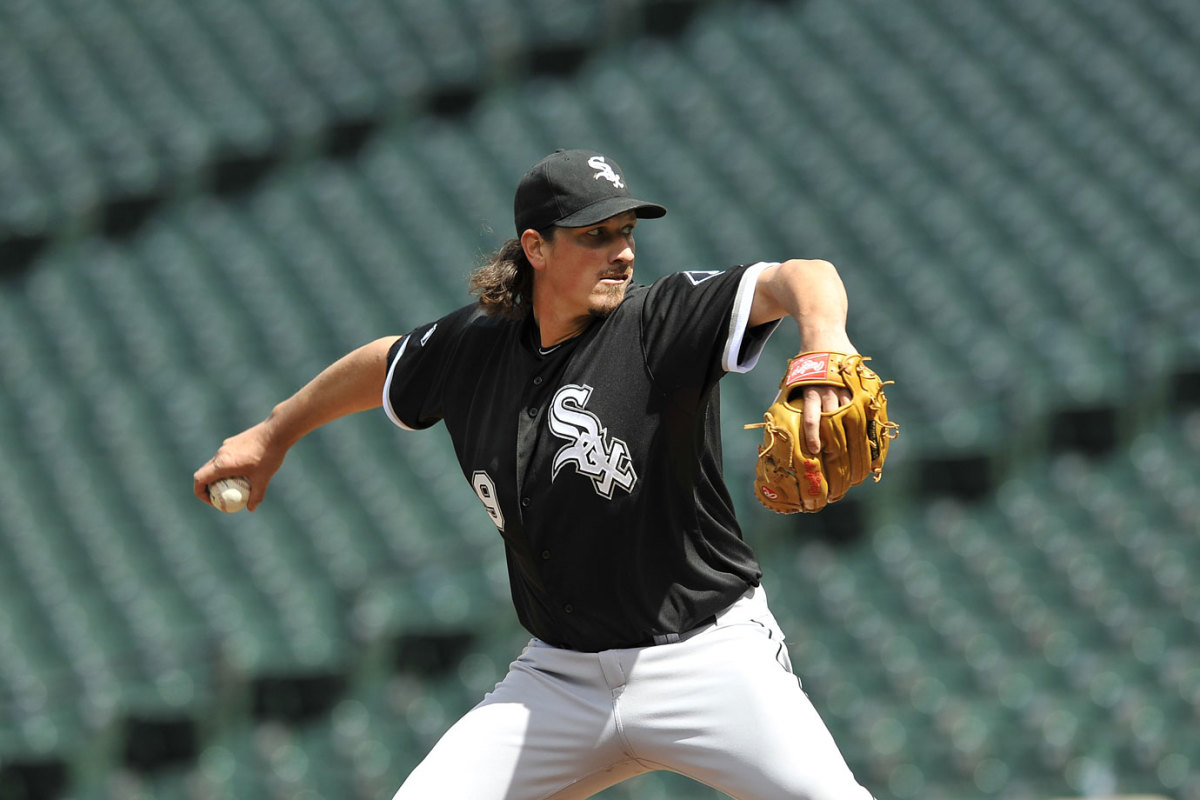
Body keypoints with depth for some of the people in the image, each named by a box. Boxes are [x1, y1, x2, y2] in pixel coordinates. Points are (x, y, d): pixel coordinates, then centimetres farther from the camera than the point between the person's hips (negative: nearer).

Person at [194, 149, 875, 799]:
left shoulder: (665, 320, -11)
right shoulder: (474, 346, 4)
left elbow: (799, 280, -29)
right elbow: (384, 366, 26)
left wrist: (825, 345, -52)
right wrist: (271, 436, 38)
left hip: (707, 660, -4)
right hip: (562, 675, 5)